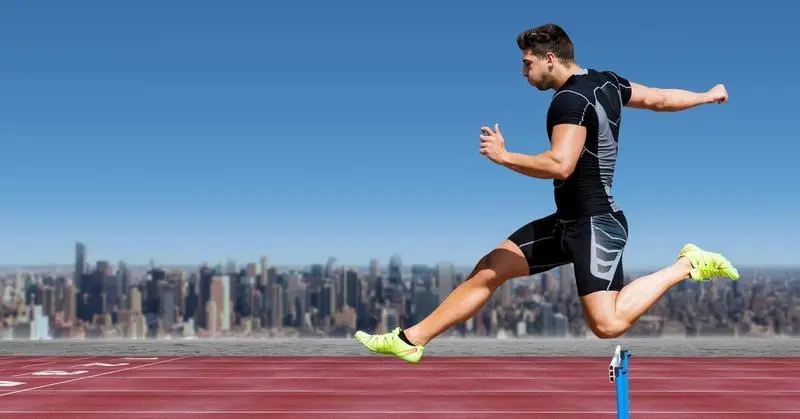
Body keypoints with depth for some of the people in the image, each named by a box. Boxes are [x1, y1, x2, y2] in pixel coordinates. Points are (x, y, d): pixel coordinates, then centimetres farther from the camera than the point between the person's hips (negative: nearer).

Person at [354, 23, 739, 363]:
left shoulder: (570, 100, -19)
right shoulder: (607, 82, 10)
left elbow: (561, 165, -31)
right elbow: (660, 99, 21)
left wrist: (503, 156, -19)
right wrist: (707, 96, 37)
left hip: (595, 224, -10)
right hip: (569, 221, 10)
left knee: (608, 324, -20)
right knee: (489, 269, 6)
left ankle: (686, 265, -2)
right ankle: (410, 339, 11)